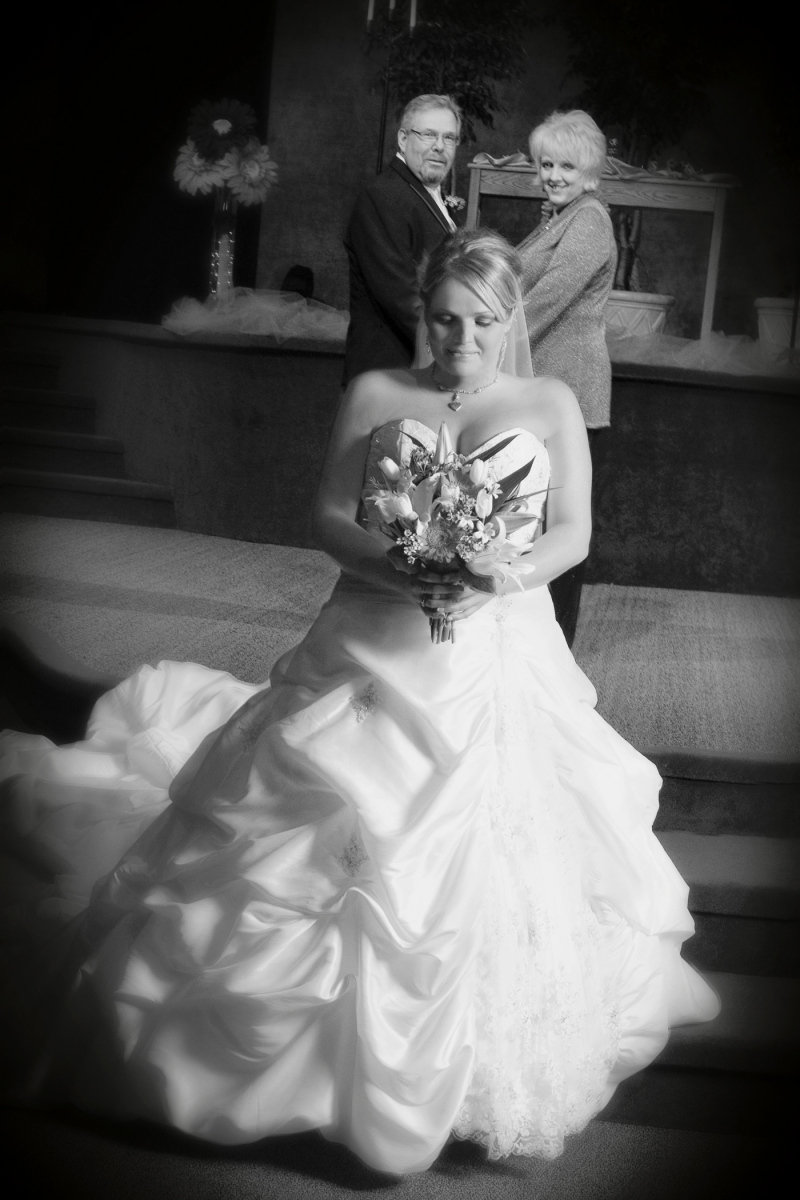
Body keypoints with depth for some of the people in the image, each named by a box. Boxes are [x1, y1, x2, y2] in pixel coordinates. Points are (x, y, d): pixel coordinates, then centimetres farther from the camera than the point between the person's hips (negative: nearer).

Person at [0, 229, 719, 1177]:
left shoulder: (551, 404, 5)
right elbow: (329, 516, 2)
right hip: (374, 655, 1)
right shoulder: (374, 394, 6)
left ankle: (467, 1051, 21)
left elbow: (572, 536, 0)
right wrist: (392, 566, -17)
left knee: (487, 862, -2)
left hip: (498, 663, 0)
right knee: (324, 841, -3)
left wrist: (492, 580, -19)